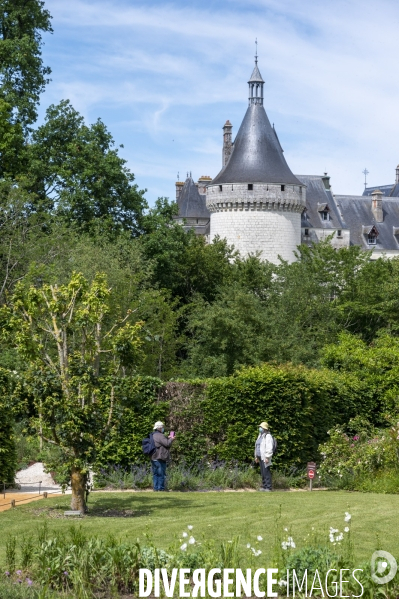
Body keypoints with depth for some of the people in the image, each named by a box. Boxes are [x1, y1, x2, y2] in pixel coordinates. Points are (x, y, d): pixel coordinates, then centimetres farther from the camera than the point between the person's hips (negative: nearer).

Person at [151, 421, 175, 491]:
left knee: (155, 474, 12)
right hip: (160, 458, -9)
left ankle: (156, 487, 13)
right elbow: (167, 444, -19)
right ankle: (160, 488, -2)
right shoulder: (160, 436, -15)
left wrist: (168, 438, 20)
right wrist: (171, 439, -1)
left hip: (153, 458, 9)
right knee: (161, 474, -3)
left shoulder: (153, 436, 16)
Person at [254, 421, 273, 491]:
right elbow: (257, 446, 23)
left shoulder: (268, 436, -11)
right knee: (263, 472, 9)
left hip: (265, 457, -9)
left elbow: (269, 448, -17)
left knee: (266, 472, -9)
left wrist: (267, 457, -21)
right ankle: (264, 486, 13)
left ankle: (268, 487, -8)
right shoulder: (260, 436, 17)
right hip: (260, 457, 9)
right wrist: (256, 456, 20)